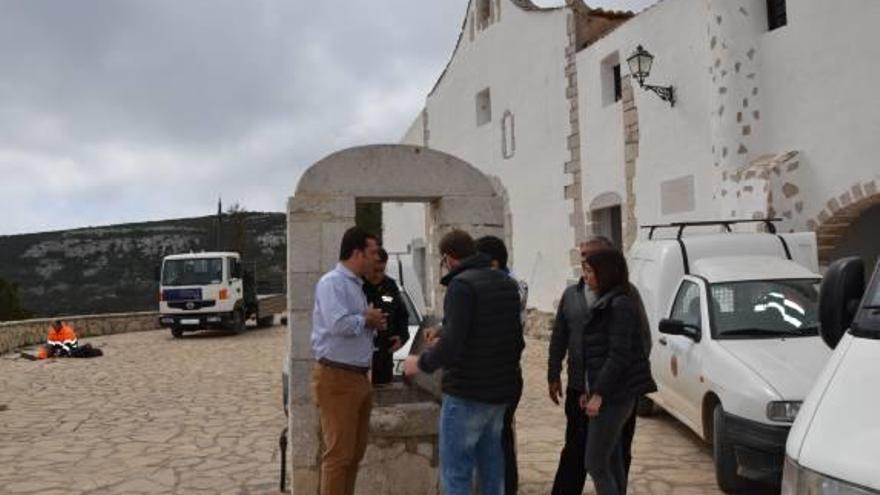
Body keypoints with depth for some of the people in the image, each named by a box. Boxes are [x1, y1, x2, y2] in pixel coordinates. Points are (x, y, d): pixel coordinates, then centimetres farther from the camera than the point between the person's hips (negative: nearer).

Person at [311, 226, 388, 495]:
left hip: (359, 377, 10)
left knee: (355, 452, 17)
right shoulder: (332, 282, -14)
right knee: (339, 454, -3)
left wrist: (374, 325, 3)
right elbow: (340, 325, -29)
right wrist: (367, 319, -11)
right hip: (336, 378, -10)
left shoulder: (356, 284, 17)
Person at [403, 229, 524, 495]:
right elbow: (516, 338, 15)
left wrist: (420, 363, -8)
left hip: (466, 393, -8)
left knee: (455, 473, 2)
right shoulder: (507, 283, 8)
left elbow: (451, 344, -24)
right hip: (502, 389, 8)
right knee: (491, 469, 18)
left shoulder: (462, 284, -17)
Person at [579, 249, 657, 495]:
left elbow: (619, 355, -20)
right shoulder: (607, 303, 14)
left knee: (595, 463, -5)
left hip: (615, 395, -9)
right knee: (610, 462, 15)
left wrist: (598, 393, -19)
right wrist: (589, 389, 14)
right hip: (611, 394, 9)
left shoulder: (620, 305, -14)